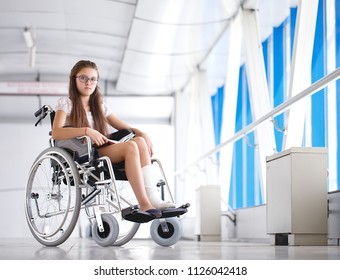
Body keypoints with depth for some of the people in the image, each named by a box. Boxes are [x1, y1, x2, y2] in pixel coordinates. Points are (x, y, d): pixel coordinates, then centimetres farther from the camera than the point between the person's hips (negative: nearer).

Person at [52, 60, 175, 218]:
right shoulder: (66, 103, 7)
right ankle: (144, 204, -38)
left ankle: (153, 199, -34)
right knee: (130, 146, -28)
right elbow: (56, 133, -12)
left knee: (139, 142, -22)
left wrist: (142, 134, -3)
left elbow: (125, 128, 20)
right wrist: (86, 131, -26)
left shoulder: (100, 106, 26)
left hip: (101, 153, 6)